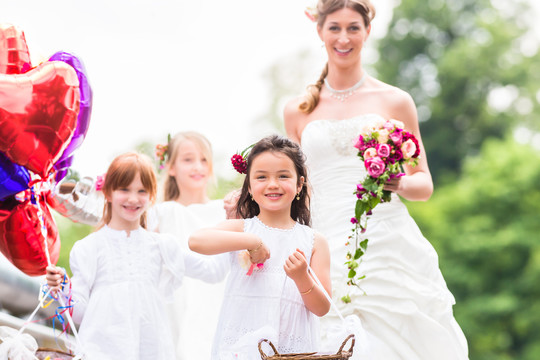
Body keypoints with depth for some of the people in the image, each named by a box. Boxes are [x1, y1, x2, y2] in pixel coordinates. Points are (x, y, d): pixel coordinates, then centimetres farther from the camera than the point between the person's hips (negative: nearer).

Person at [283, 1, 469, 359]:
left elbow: (425, 184, 11)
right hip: (328, 255, 1)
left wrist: (401, 183, -11)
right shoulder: (298, 111, 12)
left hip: (391, 248, -1)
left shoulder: (394, 101, 7)